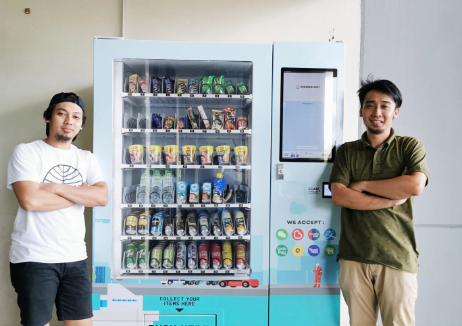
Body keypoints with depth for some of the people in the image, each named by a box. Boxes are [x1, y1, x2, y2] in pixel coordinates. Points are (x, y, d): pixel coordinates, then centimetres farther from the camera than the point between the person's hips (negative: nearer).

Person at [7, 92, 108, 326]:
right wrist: (81, 194, -8)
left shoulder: (87, 159, 10)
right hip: (34, 259, -4)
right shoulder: (26, 152, -2)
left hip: (76, 258, 4)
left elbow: (102, 197, -5)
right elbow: (30, 200, -18)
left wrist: (57, 187, -12)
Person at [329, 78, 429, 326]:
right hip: (354, 256, 2)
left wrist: (362, 185, -7)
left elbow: (415, 186, -14)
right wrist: (392, 198, -11)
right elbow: (339, 196, -5)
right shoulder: (347, 151, 8)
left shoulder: (410, 146, 5)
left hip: (398, 257, -1)